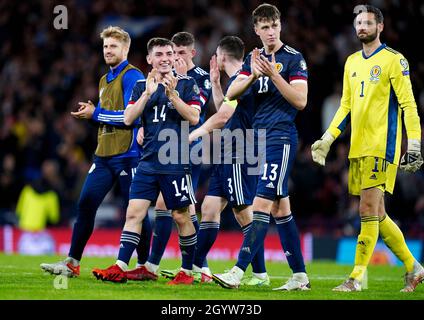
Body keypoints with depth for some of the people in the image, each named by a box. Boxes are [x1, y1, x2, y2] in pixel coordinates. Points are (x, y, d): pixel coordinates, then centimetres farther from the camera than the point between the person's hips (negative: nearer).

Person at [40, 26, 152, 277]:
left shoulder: (132, 76, -8)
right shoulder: (104, 80, 19)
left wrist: (96, 114, -12)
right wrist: (90, 113, 7)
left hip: (127, 155, -8)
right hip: (104, 154, 8)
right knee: (86, 204, 3)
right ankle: (72, 263, 6)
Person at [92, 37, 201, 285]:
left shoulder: (187, 84, 1)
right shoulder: (142, 86, 11)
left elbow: (194, 118, -9)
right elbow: (128, 118, 1)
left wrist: (172, 94, -19)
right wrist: (148, 93, -10)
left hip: (176, 163, -3)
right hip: (148, 162, 3)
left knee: (181, 217, 2)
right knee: (134, 213, -4)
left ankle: (187, 271, 12)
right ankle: (120, 269, -7)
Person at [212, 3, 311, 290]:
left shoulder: (293, 59, -4)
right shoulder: (254, 59, 15)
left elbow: (300, 101, -12)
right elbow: (231, 94, 5)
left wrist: (273, 74, -19)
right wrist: (253, 76, -13)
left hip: (281, 138, -8)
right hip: (260, 138, 8)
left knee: (263, 204, -13)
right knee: (281, 208, 8)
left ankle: (238, 272, -20)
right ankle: (300, 275, 13)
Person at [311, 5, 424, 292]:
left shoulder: (393, 60, -4)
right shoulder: (352, 62, 17)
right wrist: (327, 139, 15)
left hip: (381, 146, -7)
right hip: (358, 147, 7)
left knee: (369, 209, -11)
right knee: (376, 213, 8)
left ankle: (358, 276, -9)